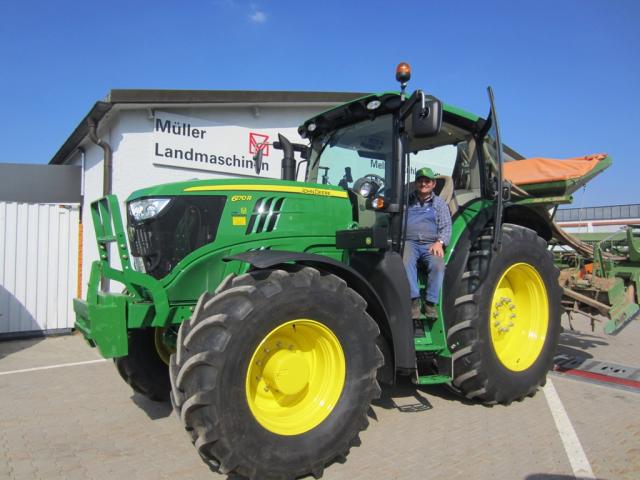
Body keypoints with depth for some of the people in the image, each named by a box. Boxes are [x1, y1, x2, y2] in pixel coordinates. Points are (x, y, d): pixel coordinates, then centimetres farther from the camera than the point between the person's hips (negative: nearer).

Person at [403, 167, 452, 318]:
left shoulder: (439, 203, 18)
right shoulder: (407, 200, 17)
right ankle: (414, 300, -30)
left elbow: (446, 227, 10)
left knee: (438, 264, -30)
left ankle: (431, 303, -20)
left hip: (431, 244, 1)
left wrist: (439, 242, -10)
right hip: (409, 242, -1)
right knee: (406, 262, -34)